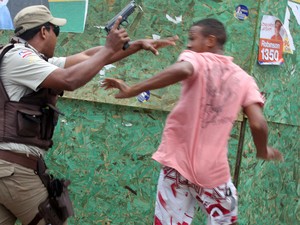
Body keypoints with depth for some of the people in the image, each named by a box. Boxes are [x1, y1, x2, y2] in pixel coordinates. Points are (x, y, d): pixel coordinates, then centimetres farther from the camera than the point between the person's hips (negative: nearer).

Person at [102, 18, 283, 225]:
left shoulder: (195, 59, 1)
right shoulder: (243, 79, 9)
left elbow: (182, 70, -25)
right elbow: (258, 124, -3)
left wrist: (132, 90, -23)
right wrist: (263, 151, 17)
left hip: (178, 162, -2)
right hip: (214, 170, 2)